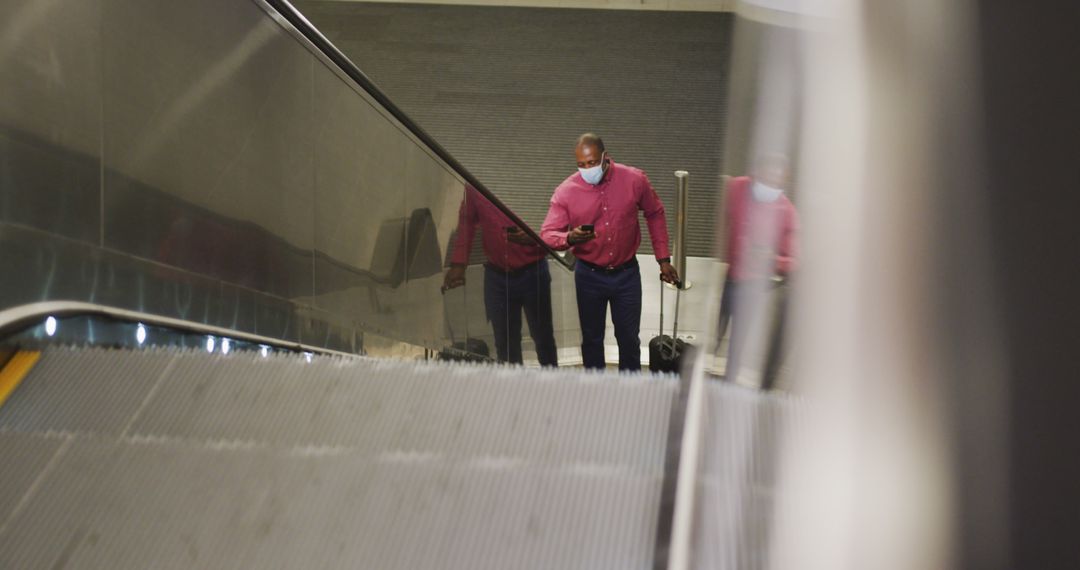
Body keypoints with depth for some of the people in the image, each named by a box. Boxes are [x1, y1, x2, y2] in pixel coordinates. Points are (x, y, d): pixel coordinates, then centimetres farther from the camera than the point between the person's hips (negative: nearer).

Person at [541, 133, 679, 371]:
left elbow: (655, 214, 4)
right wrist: (569, 238, -40)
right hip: (589, 275, 0)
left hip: (627, 273, 0)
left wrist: (663, 259, 4)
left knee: (629, 338, 11)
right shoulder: (565, 192, -15)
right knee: (591, 338, 13)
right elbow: (547, 234, -17)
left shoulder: (634, 180, -11)